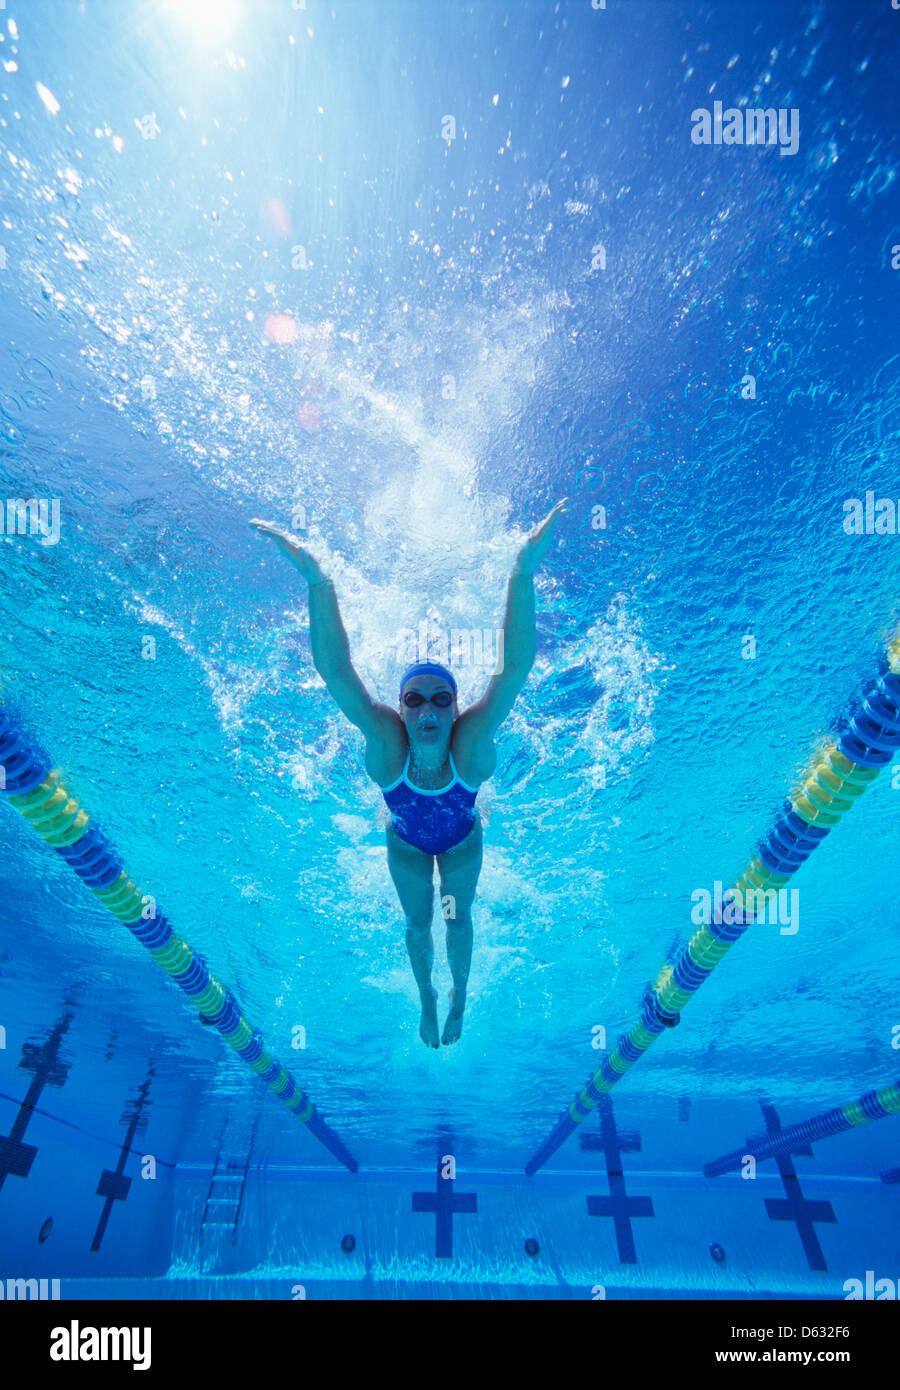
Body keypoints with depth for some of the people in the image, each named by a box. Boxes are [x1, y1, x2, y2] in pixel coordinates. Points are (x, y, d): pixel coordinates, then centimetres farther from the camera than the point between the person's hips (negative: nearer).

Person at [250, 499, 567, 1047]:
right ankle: (427, 996, 53)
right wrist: (318, 580, -65)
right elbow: (335, 670, -52)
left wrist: (524, 574, -67)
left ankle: (460, 992, 53)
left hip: (463, 841, 0)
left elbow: (515, 667, -53)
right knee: (418, 925, 21)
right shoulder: (385, 741, -41)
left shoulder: (472, 743, -42)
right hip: (406, 844, 1)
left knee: (457, 919, 21)